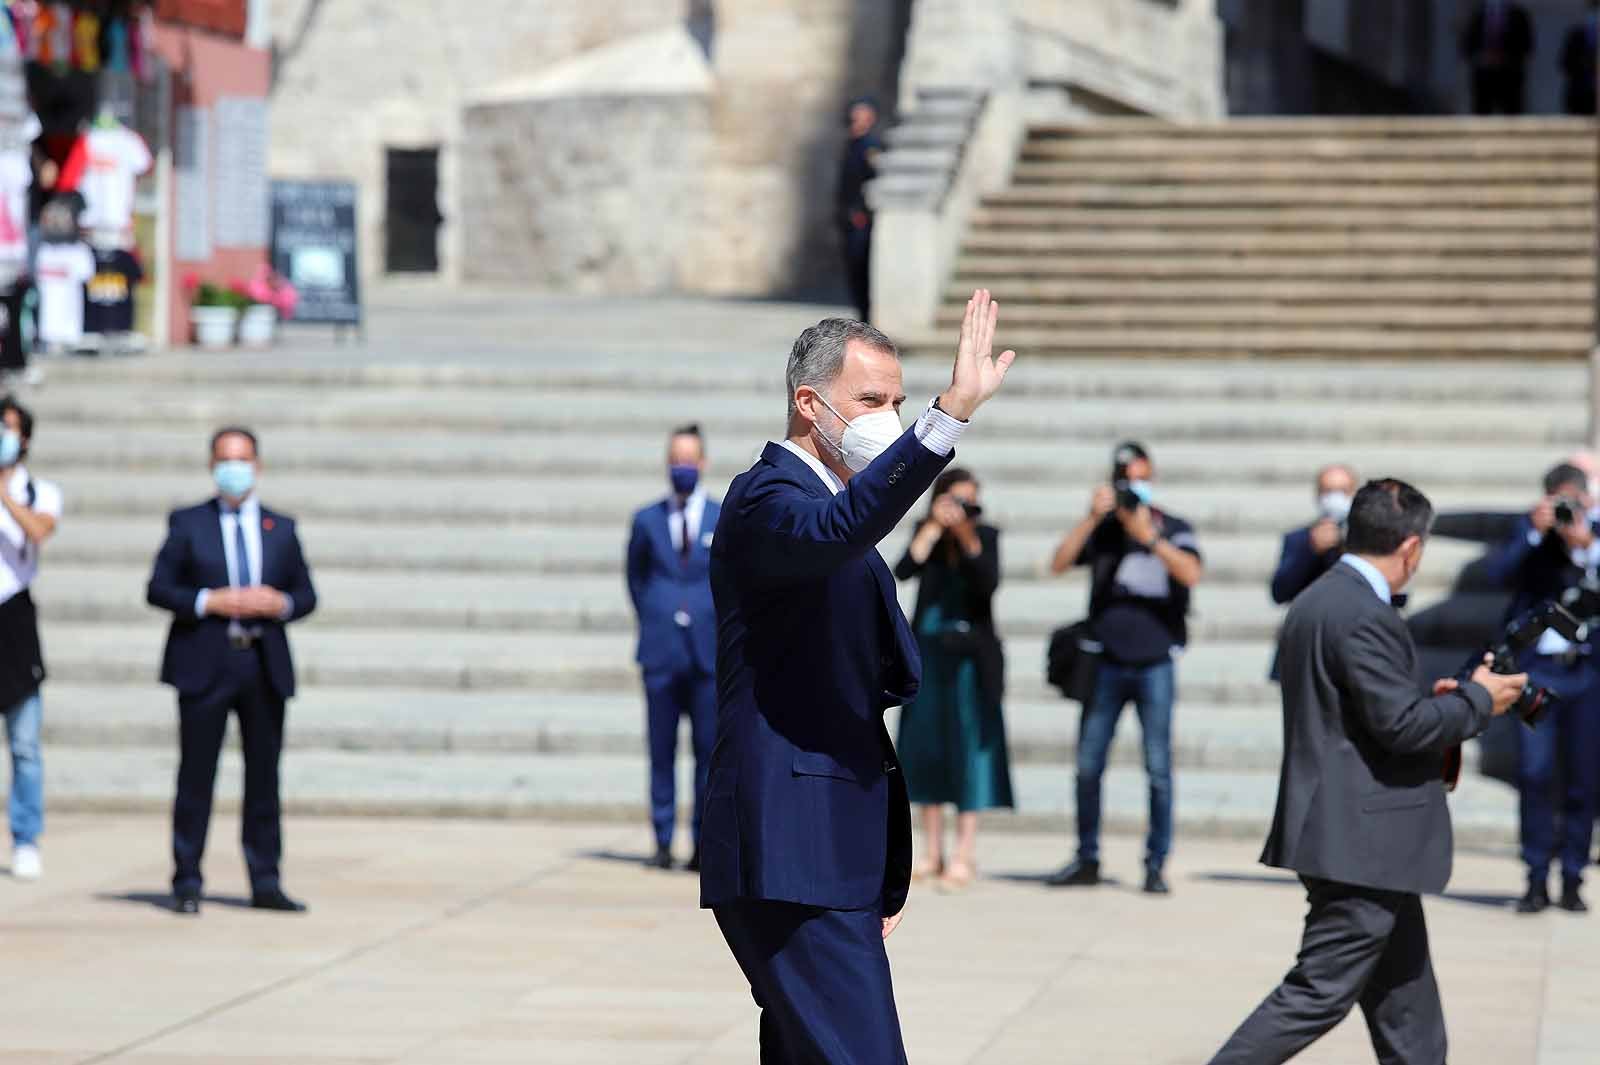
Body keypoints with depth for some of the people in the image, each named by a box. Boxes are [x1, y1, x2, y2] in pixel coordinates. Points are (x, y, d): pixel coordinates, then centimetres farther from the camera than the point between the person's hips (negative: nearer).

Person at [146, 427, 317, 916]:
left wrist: (281, 604, -9)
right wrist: (209, 602, -14)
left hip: (265, 665, 2)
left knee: (264, 776, 5)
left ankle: (266, 883, 10)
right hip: (205, 666, -2)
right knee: (196, 775, -1)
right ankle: (187, 883, 4)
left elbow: (306, 595, 13)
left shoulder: (281, 528, 13)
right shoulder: (188, 524, 6)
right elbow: (159, 588, 0)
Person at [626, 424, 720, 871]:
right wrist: (651, 620, 8)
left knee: (709, 751, 0)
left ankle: (705, 845, 5)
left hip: (709, 650, -1)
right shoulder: (647, 520, 9)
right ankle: (663, 843, 7)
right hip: (661, 651, 1)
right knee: (661, 751, 2)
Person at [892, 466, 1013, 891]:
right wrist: (935, 527, -16)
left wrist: (967, 536, -21)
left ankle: (966, 852, -6)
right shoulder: (927, 533, 4)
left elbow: (989, 582, -15)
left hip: (970, 652, -3)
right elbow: (904, 570, -13)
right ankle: (932, 851, 12)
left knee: (968, 745, -6)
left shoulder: (985, 536, -1)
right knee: (925, 745, 5)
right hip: (929, 648, 3)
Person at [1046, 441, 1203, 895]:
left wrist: (1149, 536, -22)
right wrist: (1092, 517, -13)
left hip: (1155, 664, -2)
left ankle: (1156, 865, 3)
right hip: (1106, 664, 2)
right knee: (1088, 766, 3)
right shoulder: (1103, 530, 9)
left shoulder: (1175, 530, 5)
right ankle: (1087, 860, 13)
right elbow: (1059, 563, -4)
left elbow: (1191, 573, -13)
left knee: (1158, 769, -3)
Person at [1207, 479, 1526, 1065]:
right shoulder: (1364, 616, -19)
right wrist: (1476, 701, -7)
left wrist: (1434, 701, 17)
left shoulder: (1314, 601, 12)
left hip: (1336, 831, 10)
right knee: (1320, 993, -6)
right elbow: (1401, 725, -22)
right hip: (1362, 842, -10)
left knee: (1405, 999, 15)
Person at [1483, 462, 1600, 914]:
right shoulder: (1531, 532, 4)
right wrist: (1535, 532, -18)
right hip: (1540, 667, -1)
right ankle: (1537, 878, -2)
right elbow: (1498, 572, -9)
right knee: (1535, 772, -9)